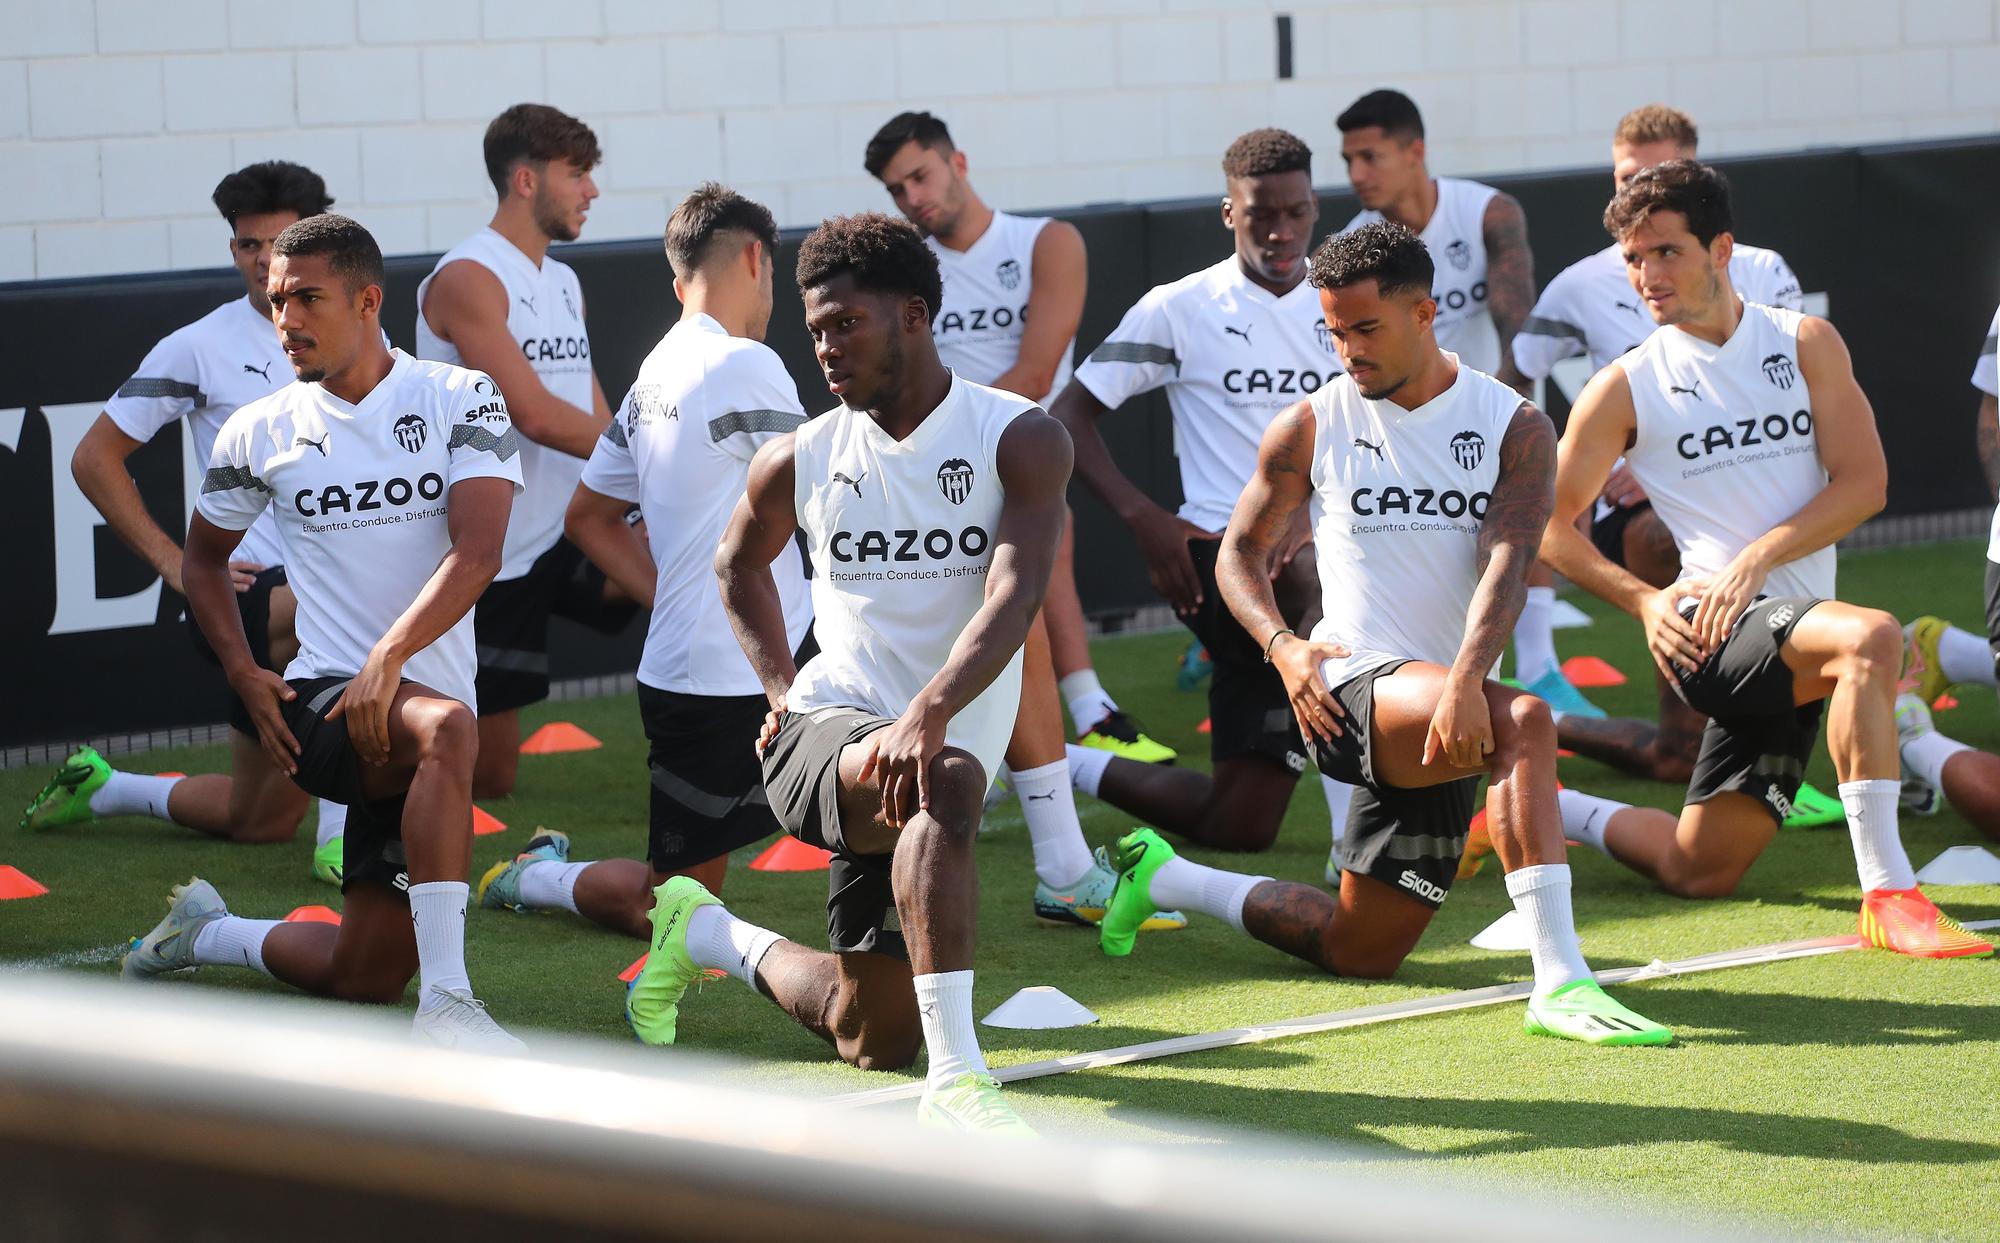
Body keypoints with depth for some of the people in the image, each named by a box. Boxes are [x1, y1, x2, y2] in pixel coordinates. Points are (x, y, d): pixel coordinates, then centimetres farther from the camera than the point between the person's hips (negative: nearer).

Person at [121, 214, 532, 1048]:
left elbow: (476, 554, -13)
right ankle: (446, 1000, -41)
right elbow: (202, 558, 21)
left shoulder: (462, 402, -1)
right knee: (446, 728, -38)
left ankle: (207, 932, 34)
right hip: (320, 700, -2)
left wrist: (389, 655, -27)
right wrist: (244, 676, 5)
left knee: (364, 980, 4)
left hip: (423, 691, 2)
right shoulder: (259, 433, 5)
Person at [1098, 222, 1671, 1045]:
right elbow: (1240, 553, 11)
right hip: (1352, 686, -3)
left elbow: (1506, 564, -14)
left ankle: (1165, 878, 34)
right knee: (1523, 722, -34)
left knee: (1363, 953, 10)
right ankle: (1559, 982, -40)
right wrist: (1283, 646, -10)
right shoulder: (1310, 427, 3)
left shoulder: (1516, 428, 1)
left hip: (1445, 710, 3)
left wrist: (1466, 679, -31)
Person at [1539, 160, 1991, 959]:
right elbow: (1550, 526, 6)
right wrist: (1645, 601, -8)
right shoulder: (1626, 389, 1)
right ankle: (1887, 895, -36)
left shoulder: (1807, 345, 6)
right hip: (1711, 632, -4)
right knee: (1870, 639, -35)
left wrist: (1757, 559, -16)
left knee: (1699, 874, 7)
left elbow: (1864, 481, -3)